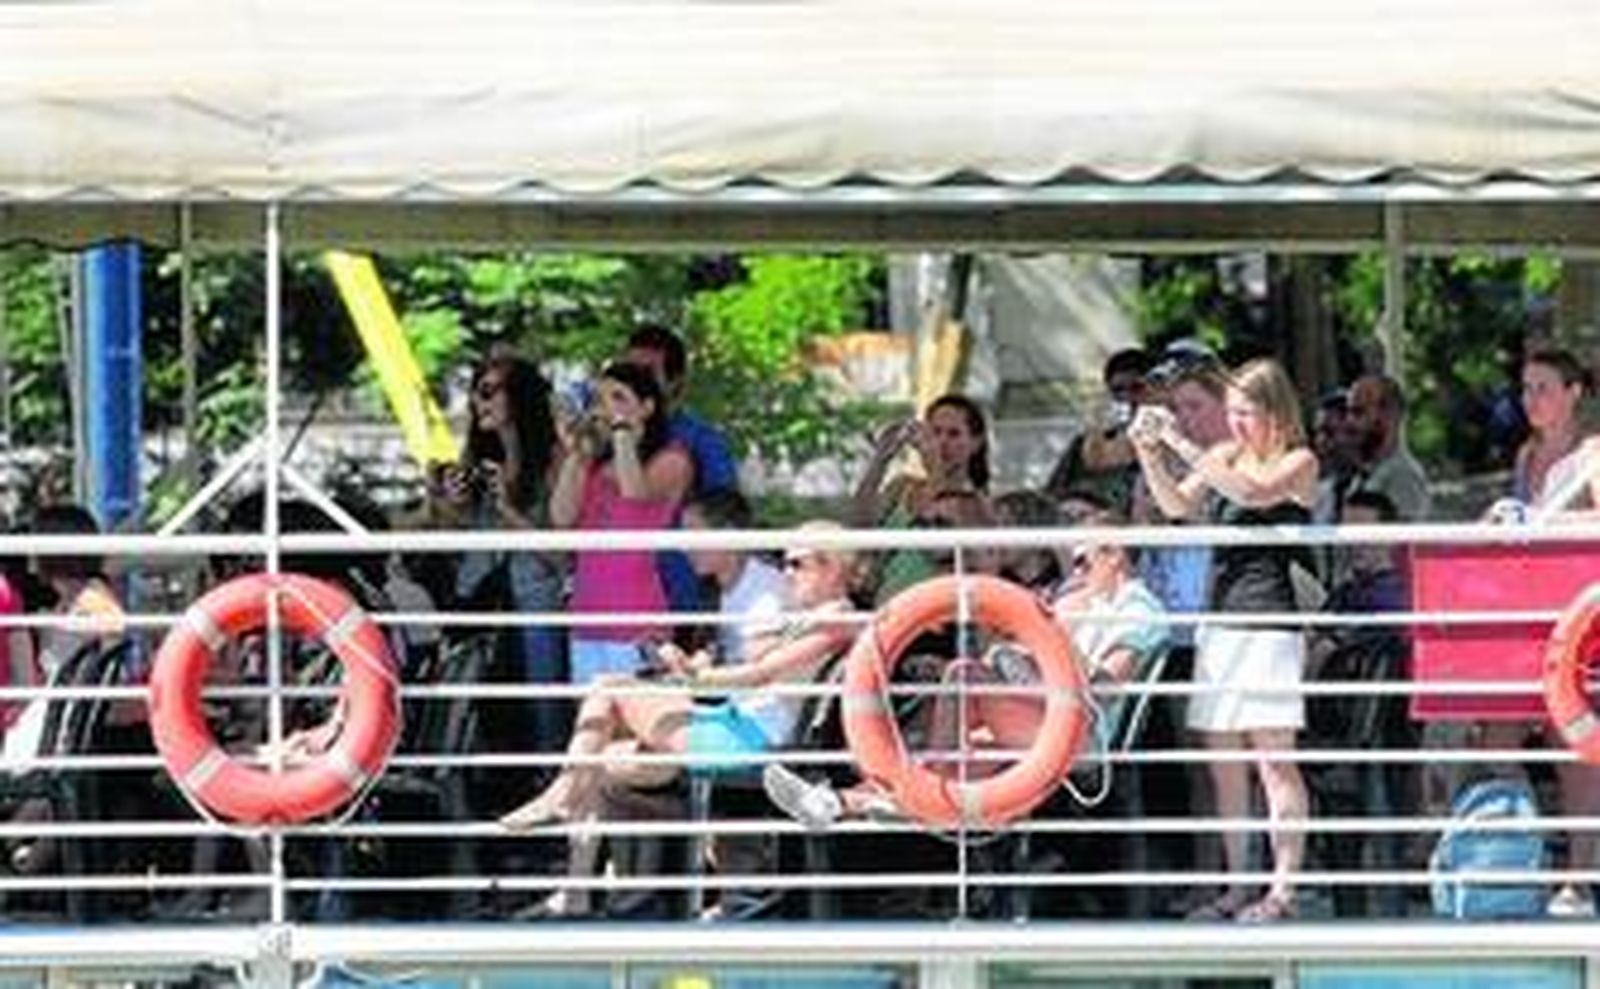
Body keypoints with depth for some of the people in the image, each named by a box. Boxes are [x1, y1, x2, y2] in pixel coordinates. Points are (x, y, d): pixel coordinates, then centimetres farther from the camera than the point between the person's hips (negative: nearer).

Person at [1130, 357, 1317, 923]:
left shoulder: (1299, 463, -1)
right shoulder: (1222, 457, 16)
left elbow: (1254, 493, -19)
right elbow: (1177, 505, 9)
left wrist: (1183, 447, -19)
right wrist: (1149, 454, -6)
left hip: (1268, 620, -6)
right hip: (1218, 617, 6)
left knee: (1272, 757, -8)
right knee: (1222, 761, 5)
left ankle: (1283, 888, -8)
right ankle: (1238, 885, 10)